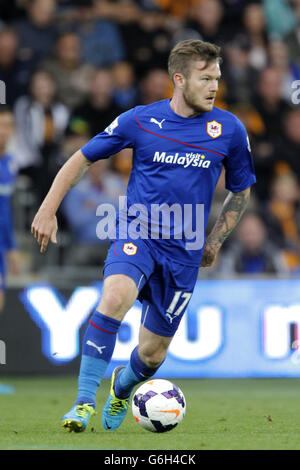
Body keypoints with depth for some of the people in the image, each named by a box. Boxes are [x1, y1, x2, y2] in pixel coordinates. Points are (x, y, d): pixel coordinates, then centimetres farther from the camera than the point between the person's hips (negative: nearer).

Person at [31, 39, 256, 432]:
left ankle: (121, 387, 44)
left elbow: (241, 190, 15)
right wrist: (49, 209, -1)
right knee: (115, 296, -34)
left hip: (184, 251, 2)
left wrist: (214, 241, 10)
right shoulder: (140, 120, -5)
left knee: (152, 354, 7)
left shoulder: (230, 130, -1)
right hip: (136, 233, -2)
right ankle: (84, 402, -28)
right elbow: (82, 159, 5)